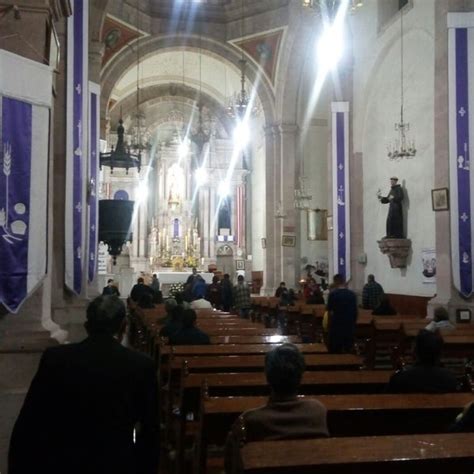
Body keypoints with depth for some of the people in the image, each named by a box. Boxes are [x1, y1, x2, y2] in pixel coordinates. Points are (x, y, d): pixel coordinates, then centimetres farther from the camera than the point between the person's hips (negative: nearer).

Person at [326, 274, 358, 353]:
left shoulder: (333, 294, -8)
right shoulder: (352, 294, 5)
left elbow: (330, 312, -8)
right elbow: (355, 311, 9)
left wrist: (329, 325, 1)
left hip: (336, 326, -4)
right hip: (350, 326, 4)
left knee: (335, 352, 1)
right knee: (348, 351, 10)